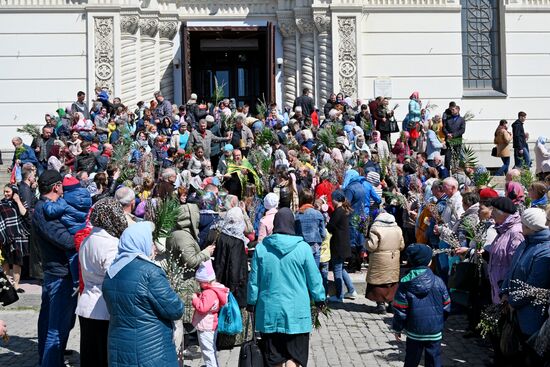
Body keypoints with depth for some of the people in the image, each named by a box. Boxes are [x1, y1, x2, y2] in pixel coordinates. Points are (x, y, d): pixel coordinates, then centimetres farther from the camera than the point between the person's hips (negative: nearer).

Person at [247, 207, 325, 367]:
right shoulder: (303, 248, -9)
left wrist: (251, 302, 16)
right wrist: (320, 298, 14)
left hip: (269, 311, 2)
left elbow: (254, 280, 3)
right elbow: (314, 277, -2)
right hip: (296, 312, -2)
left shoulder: (261, 248, -4)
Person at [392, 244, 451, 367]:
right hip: (435, 331, 1)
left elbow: (400, 310, -8)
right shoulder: (438, 282, -6)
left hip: (414, 331, 0)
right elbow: (446, 307, 3)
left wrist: (397, 329, 4)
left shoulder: (405, 284, -10)